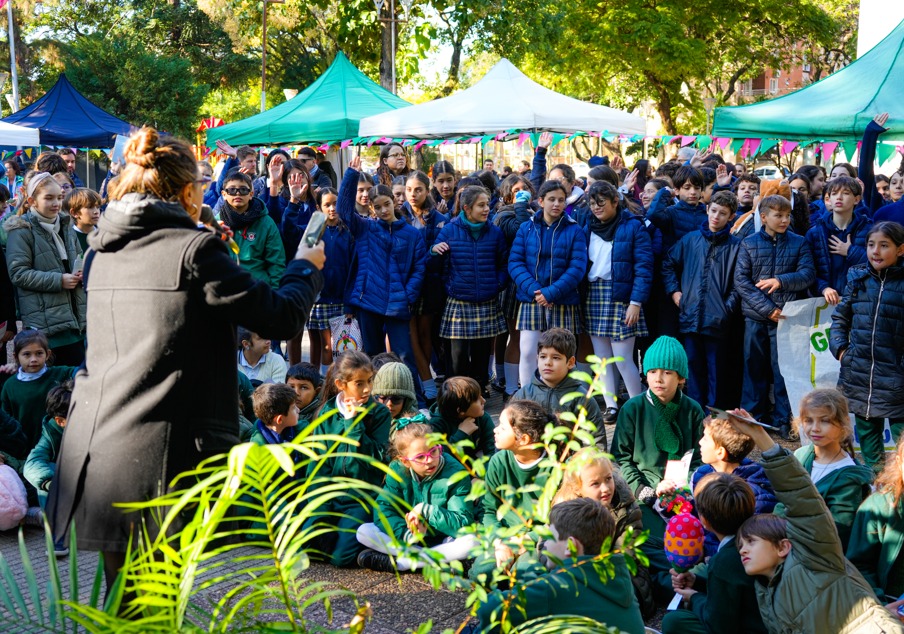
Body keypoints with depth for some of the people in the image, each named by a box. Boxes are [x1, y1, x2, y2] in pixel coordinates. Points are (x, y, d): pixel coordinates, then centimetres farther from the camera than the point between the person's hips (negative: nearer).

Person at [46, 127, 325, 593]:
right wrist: (306, 266, 13)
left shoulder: (105, 250, 11)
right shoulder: (194, 246, -10)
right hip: (157, 457, -7)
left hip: (93, 450, 7)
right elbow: (282, 318, -8)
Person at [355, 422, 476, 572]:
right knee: (363, 531, -18)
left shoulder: (455, 474, -16)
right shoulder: (397, 471, -8)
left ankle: (395, 563, -27)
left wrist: (426, 509, -26)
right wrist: (408, 534, -32)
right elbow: (382, 511, -16)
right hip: (408, 541, 3)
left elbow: (463, 525, -21)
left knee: (472, 542, -35)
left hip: (444, 541, -2)